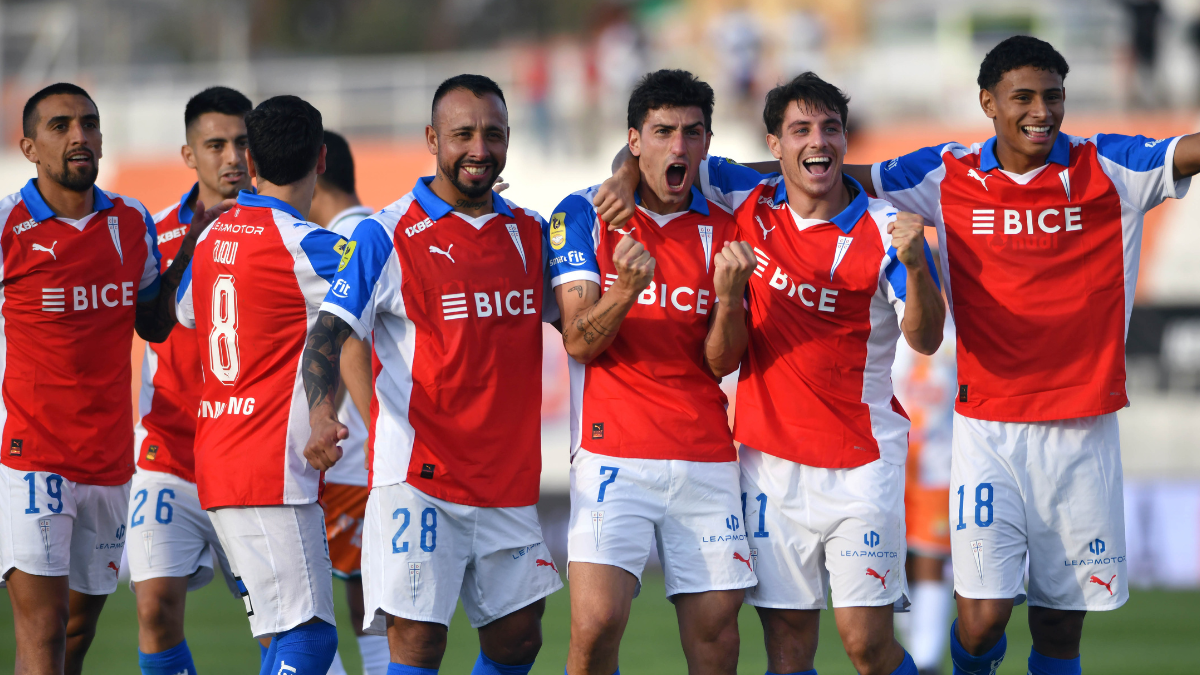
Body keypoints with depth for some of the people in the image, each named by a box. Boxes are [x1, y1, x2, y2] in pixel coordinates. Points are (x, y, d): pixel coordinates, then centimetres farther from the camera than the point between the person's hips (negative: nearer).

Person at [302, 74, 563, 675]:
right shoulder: (387, 235, -4)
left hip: (509, 478, 5)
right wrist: (322, 412, -30)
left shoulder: (529, 234, 12)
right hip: (418, 477, -5)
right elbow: (329, 332, -12)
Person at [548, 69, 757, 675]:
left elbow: (723, 362, 5)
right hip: (614, 453, -3)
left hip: (706, 456, 3)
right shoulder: (583, 214, 3)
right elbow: (578, 341, -5)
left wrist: (729, 295, -16)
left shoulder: (722, 231, 9)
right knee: (596, 620, -17)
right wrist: (626, 290, -24)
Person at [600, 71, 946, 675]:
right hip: (770, 459, 3)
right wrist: (627, 174, -6)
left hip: (860, 461, -3)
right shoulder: (748, 203, 3)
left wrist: (915, 267, -35)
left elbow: (924, 339, -17)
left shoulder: (884, 231, -7)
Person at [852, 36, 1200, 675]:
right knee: (982, 615, -8)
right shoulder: (948, 177, 4)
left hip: (1083, 429, 0)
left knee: (1061, 623, 5)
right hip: (987, 427, 0)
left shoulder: (1110, 168, 2)